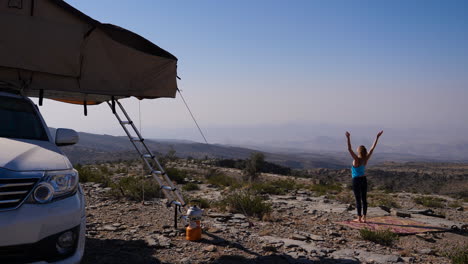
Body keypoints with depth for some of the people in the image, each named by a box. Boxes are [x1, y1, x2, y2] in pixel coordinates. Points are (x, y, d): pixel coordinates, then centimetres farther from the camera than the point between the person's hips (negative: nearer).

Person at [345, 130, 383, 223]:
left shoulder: (357, 159, -17)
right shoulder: (366, 159, -3)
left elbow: (349, 149, -28)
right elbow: (372, 148, 2)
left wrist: (348, 138, -34)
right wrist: (377, 137, 5)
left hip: (356, 181, -6)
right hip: (364, 180, 6)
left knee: (358, 200, 1)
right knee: (364, 199, 8)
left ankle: (359, 218, 6)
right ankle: (364, 218, 13)